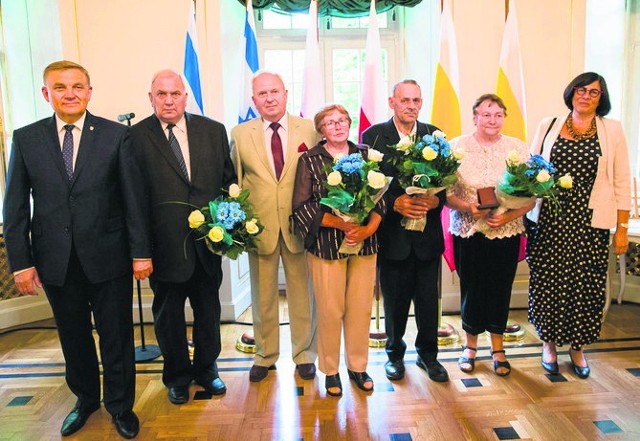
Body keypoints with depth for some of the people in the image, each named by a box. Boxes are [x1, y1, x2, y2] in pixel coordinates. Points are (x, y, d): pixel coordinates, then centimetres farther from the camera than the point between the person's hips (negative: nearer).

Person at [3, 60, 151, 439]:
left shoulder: (116, 135, -3)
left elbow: (134, 197, -4)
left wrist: (141, 252, -5)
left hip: (107, 256, -2)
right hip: (55, 261, 2)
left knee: (117, 336, 10)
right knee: (74, 337, 18)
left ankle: (120, 405, 32)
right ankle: (86, 399, 41)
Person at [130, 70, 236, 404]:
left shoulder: (214, 131, 3)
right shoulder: (135, 137, -5)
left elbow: (229, 179, 6)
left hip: (208, 238, 3)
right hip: (164, 243, -2)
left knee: (209, 308, 17)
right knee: (168, 313, 14)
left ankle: (206, 368, 39)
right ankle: (177, 376, 36)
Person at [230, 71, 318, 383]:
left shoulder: (308, 130, 2)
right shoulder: (239, 134, 4)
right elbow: (233, 182, 6)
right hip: (259, 226, 1)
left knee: (302, 294, 11)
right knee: (262, 296, 13)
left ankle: (304, 354, 30)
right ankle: (265, 356, 31)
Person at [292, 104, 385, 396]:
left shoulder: (365, 154, 8)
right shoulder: (309, 160, 0)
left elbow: (380, 197, 6)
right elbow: (302, 206, -7)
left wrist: (369, 228, -12)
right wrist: (342, 225, -15)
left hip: (364, 242, 3)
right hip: (326, 244, -2)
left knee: (361, 308, 9)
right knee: (330, 310, 4)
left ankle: (358, 366, 28)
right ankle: (330, 370, 24)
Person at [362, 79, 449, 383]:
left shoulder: (434, 135, 6)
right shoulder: (373, 136, -2)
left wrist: (435, 200, -15)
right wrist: (396, 203, -19)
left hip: (428, 232, 2)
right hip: (392, 233, -2)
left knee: (429, 298, 10)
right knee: (395, 299, 11)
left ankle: (427, 354, 32)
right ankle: (395, 353, 33)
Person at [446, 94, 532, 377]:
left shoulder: (519, 149, 2)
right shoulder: (456, 147, -1)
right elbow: (445, 193, -5)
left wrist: (508, 216, -15)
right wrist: (469, 207, -22)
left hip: (507, 234, 1)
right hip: (468, 233, -1)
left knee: (500, 290, 9)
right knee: (471, 289, 7)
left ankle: (498, 349, 29)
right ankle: (470, 345, 29)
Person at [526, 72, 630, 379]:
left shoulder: (612, 130, 5)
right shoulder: (548, 126, 7)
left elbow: (622, 182, 4)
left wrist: (622, 228, 1)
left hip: (590, 223, 0)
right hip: (548, 220, 0)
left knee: (585, 284, 5)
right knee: (548, 281, 4)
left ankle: (577, 347, 25)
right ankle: (549, 343, 23)